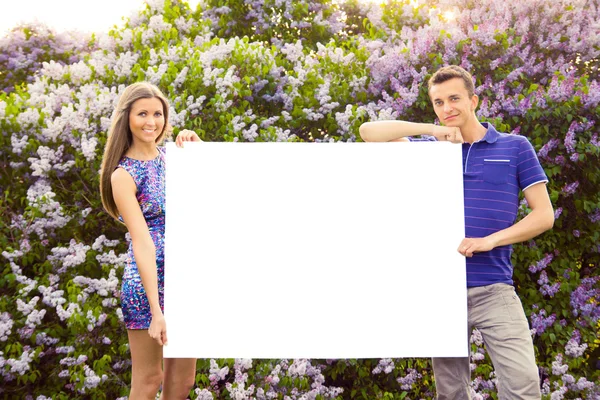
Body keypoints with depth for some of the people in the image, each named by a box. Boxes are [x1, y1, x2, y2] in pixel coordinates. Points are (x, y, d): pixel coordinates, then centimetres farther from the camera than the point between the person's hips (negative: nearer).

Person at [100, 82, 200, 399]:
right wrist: (156, 310, -24)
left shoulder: (170, 155, 6)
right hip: (148, 281, -6)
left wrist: (196, 144, -3)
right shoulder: (124, 174, -11)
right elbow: (142, 243, -19)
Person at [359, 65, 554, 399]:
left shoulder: (515, 147, 6)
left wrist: (490, 240, -11)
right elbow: (369, 132, 2)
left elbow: (544, 215, 3)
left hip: (494, 290, -2)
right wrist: (431, 130, -7)